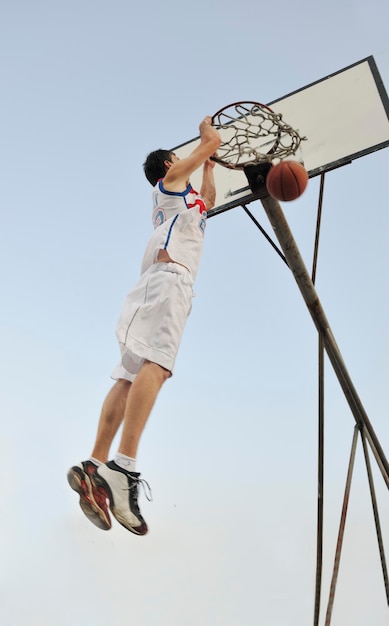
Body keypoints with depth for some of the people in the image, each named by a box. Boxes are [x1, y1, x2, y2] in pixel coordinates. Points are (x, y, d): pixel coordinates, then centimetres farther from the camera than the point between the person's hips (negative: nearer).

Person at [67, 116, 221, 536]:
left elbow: (209, 198, 56)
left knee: (131, 375, -6)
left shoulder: (187, 199, 38)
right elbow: (213, 141, 20)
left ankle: (96, 467, -13)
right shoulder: (168, 180, 17)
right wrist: (205, 127, 40)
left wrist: (208, 166, 61)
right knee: (155, 364, -27)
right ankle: (123, 468, -39)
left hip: (170, 283, 9)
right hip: (169, 277, -9)